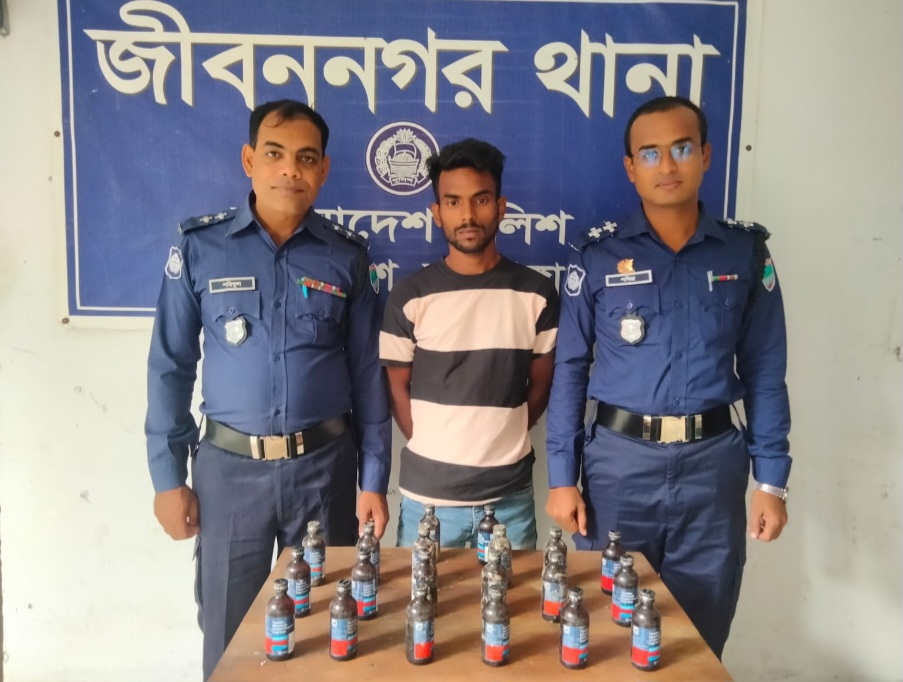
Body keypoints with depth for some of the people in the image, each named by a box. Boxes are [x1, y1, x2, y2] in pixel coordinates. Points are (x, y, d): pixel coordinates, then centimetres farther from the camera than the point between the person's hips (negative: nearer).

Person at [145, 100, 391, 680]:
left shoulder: (347, 257, 0)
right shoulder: (200, 247, -3)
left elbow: (368, 375, 3)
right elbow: (171, 366, 1)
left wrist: (375, 480, 1)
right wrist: (168, 476, -1)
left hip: (325, 465, 1)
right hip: (229, 466, 0)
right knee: (229, 632, 12)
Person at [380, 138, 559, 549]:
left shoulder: (537, 294, 0)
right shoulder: (410, 297, -4)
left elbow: (541, 385, 8)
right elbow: (397, 387, 3)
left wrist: (502, 441, 4)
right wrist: (433, 451, 0)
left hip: (511, 495, 1)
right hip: (427, 494, -1)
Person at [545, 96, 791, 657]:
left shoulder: (746, 251, 2)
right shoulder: (598, 255, -1)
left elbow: (765, 372, 5)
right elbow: (570, 368, 0)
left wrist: (772, 479, 2)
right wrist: (562, 476, -3)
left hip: (713, 463, 1)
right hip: (619, 460, -1)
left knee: (700, 639, 15)